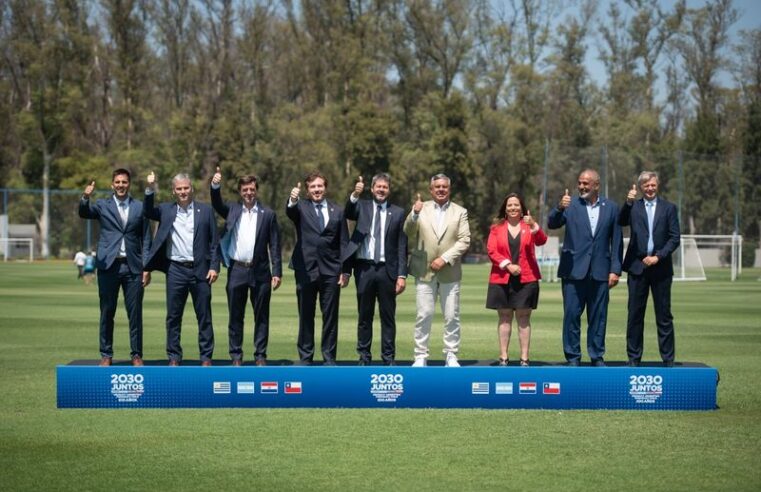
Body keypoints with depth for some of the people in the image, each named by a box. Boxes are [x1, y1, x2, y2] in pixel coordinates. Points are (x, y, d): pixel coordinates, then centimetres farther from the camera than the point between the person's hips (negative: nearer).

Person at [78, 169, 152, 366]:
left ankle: (136, 354, 8)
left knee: (135, 313, 1)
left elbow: (146, 239, 9)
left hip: (133, 267, 0)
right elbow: (84, 213, -13)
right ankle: (106, 354, 10)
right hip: (108, 266, 0)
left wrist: (147, 267, 2)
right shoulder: (102, 205, 7)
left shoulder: (140, 207, 9)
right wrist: (85, 197, -35)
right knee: (107, 313, 4)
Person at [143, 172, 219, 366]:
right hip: (176, 270, 1)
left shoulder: (205, 211, 5)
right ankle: (174, 357, 11)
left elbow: (214, 241, 4)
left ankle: (206, 358, 9)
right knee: (173, 317, 4)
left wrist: (214, 266, -4)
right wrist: (150, 190, -11)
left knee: (204, 317, 3)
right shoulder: (166, 210, 9)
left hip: (200, 270, -1)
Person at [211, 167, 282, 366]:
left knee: (261, 316, 3)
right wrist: (215, 186, -27)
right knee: (236, 316, 5)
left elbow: (274, 245, 3)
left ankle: (260, 355, 10)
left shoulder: (268, 214, 5)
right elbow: (217, 204, -8)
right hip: (237, 270, 1)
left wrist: (277, 272, -3)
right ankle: (236, 356, 11)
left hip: (260, 272, -1)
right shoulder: (232, 210, 9)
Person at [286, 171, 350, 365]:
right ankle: (305, 357, 13)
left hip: (331, 271, 1)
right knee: (305, 316, 6)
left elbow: (344, 243, 9)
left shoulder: (337, 211, 9)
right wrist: (292, 200, -45)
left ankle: (329, 358, 10)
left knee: (330, 316, 3)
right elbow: (290, 212, -21)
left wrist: (345, 271, 1)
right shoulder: (301, 207, 4)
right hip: (306, 269, -1)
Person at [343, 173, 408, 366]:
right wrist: (354, 195, -34)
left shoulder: (398, 213, 6)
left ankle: (389, 357, 9)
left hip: (387, 269, 0)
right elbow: (348, 213, -15)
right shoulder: (362, 207, 8)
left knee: (388, 317, 3)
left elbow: (402, 246, 4)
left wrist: (402, 275, -3)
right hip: (364, 268, 0)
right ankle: (364, 356, 14)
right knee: (364, 316, 7)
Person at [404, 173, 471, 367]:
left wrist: (445, 258, -13)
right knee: (423, 316, -1)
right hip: (425, 272, -1)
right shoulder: (421, 209, 5)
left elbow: (464, 241, -1)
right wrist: (414, 214, -24)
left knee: (452, 317, 3)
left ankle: (451, 356, 11)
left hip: (450, 273, 1)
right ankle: (420, 356, 5)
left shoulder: (460, 212, 6)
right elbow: (408, 233, -5)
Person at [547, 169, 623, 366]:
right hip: (574, 270, -1)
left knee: (598, 316, 6)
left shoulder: (611, 208, 7)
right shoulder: (570, 205, 4)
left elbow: (616, 241, 7)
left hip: (600, 272, 1)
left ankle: (597, 357, 16)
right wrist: (559, 208, -29)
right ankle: (573, 358, 7)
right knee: (572, 315, 0)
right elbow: (552, 224, -9)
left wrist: (615, 270, 1)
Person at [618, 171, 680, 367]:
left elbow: (674, 238, 2)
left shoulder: (669, 208, 6)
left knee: (664, 315, 3)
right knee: (635, 315, 4)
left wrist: (658, 257, -9)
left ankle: (668, 359, 7)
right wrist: (628, 202, -24)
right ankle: (634, 358, 10)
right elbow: (621, 222, -11)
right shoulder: (633, 207, 7)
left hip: (661, 268, 0)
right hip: (637, 267, 0)